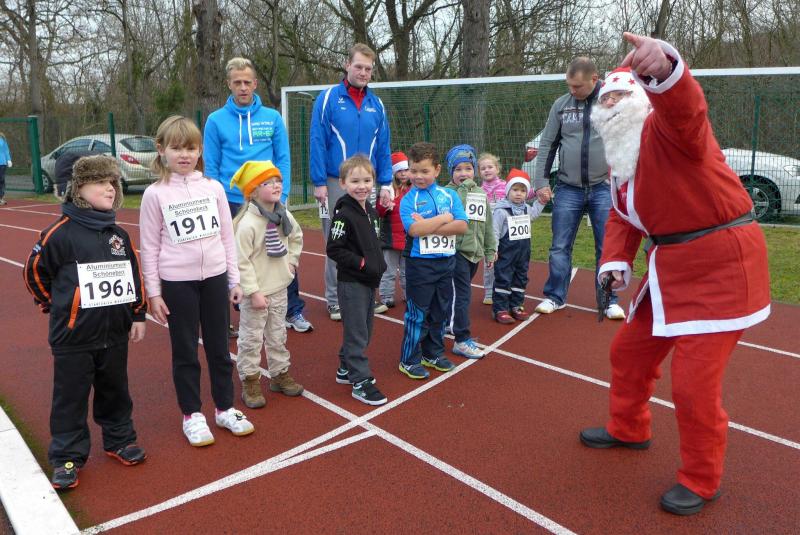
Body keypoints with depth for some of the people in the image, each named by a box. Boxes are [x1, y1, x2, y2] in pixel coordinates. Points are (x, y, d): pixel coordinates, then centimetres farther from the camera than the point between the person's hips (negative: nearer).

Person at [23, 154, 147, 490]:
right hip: (73, 338, -5)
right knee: (70, 398, 6)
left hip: (115, 335, 5)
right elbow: (34, 272, -1)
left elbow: (135, 276, 12)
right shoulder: (61, 233, -12)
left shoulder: (119, 235, 5)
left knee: (115, 392, 18)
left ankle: (120, 440, 34)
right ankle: (67, 457, 19)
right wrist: (56, 307, 7)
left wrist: (138, 315, 11)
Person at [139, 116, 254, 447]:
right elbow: (149, 247, -3)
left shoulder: (213, 187, 2)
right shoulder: (155, 194, -5)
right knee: (185, 352, 9)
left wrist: (234, 279, 6)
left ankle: (225, 409, 28)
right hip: (177, 282, -2)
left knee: (219, 348, 13)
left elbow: (227, 236, 6)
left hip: (215, 278, 3)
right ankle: (192, 415, 24)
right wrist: (152, 292, -4)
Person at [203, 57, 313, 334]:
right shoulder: (216, 120, -1)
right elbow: (211, 167, -1)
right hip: (233, 203, 0)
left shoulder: (272, 118, 2)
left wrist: (282, 196, -7)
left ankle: (294, 311, 17)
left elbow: (283, 160, 1)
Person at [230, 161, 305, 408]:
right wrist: (253, 293, -21)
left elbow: (296, 237, 23)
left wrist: (292, 260, 11)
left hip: (279, 288, 7)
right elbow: (241, 262, -21)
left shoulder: (284, 216, 1)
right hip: (255, 293, -7)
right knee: (252, 338, 6)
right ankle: (249, 382, 19)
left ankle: (280, 374, 33)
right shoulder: (247, 224, -22)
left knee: (277, 335, 19)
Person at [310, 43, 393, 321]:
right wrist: (319, 182, -13)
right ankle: (335, 300, 14)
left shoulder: (376, 104, 8)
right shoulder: (328, 98, -4)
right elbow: (317, 142, -8)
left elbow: (383, 147, 9)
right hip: (336, 183, -4)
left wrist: (386, 184, 3)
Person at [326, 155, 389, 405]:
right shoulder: (344, 215, -16)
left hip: (369, 281, 8)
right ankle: (361, 382, 7)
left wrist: (379, 264, 5)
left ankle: (346, 368, 33)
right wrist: (362, 263, -20)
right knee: (357, 333, -2)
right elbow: (333, 250, -18)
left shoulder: (371, 211, 8)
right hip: (351, 282, -8)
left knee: (364, 330, 17)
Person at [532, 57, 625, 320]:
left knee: (607, 248, 5)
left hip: (604, 188, -2)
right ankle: (555, 296, 20)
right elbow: (547, 145, 7)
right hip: (568, 188, 2)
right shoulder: (561, 105, 3)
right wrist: (541, 182, 1)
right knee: (560, 247, 6)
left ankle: (609, 300, 17)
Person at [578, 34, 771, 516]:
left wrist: (665, 68, -63)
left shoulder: (666, 128, -17)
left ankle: (702, 480, 18)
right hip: (671, 266, 9)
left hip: (722, 262, -9)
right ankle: (629, 430, 45)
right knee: (631, 349, 19)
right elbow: (623, 217, 13)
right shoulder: (621, 160, 10)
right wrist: (617, 262, -6)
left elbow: (686, 105, -41)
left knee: (694, 381, -6)